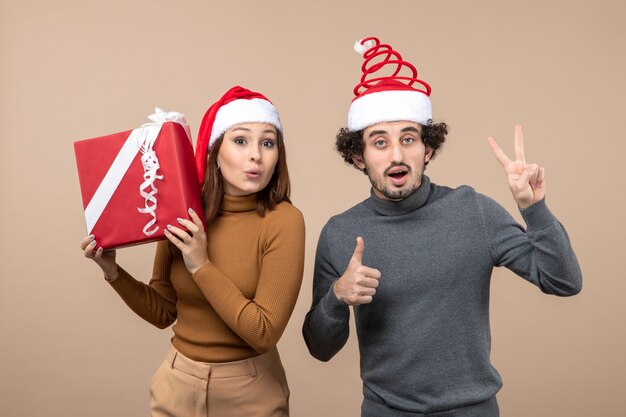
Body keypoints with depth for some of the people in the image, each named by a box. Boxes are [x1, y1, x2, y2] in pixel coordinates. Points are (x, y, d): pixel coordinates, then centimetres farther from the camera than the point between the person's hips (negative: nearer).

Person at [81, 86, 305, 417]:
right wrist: (113, 272, -11)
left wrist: (201, 266, -24)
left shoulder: (283, 221, -19)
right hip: (178, 382, 3)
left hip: (250, 390, -3)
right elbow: (162, 312, 3)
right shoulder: (181, 215, -8)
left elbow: (265, 332, -20)